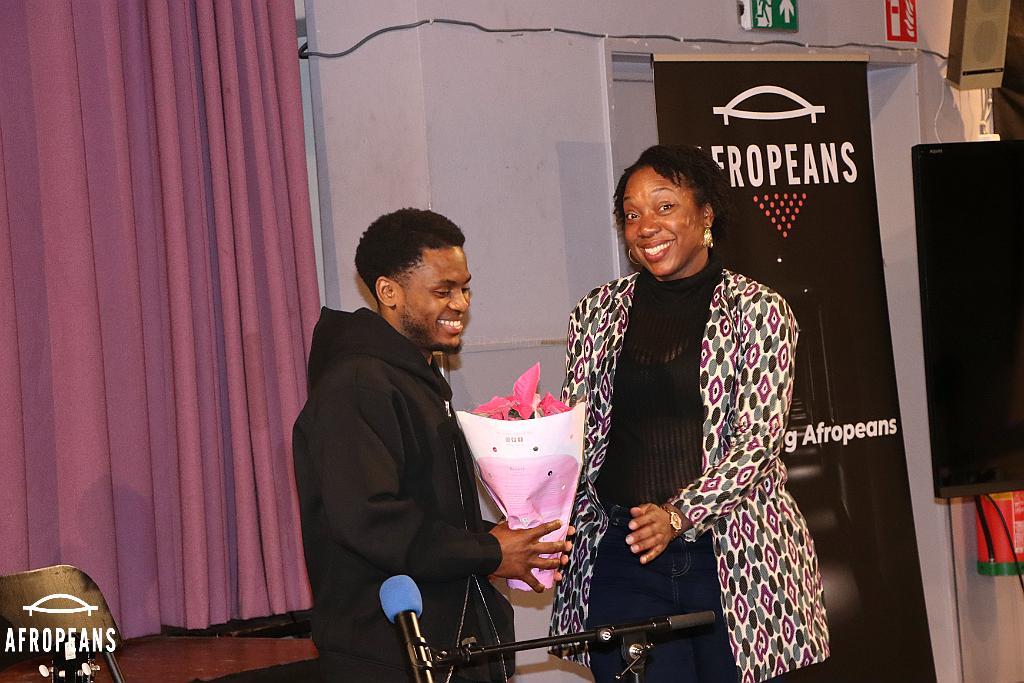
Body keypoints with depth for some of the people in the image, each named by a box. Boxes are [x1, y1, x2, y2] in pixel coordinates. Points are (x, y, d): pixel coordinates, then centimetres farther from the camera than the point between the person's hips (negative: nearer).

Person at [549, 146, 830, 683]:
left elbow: (758, 440, -7)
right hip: (622, 557, 2)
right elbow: (576, 437, 12)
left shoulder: (757, 311, 1)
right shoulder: (598, 312, 10)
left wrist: (681, 514, -20)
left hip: (733, 555, -2)